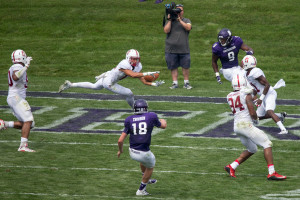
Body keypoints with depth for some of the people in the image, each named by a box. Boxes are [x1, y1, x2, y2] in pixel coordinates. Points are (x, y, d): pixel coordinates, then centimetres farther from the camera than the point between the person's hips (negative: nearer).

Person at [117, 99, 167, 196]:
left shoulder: (129, 120, -2)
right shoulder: (151, 117, -6)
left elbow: (120, 141, -2)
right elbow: (163, 126, 15)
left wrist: (120, 150, 19)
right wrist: (163, 121, 40)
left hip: (132, 152, 3)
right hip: (144, 153, -3)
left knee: (143, 160, 36)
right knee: (150, 166, 28)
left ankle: (147, 179, 59)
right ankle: (141, 190, 38)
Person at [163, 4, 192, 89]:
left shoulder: (186, 21, 11)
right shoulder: (170, 21, 11)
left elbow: (188, 28, -10)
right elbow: (166, 30, -5)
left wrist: (179, 20, -13)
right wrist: (169, 20, -8)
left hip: (184, 49, 0)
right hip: (171, 49, 0)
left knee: (186, 66, 0)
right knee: (173, 67, 2)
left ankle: (186, 83, 10)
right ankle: (175, 83, 9)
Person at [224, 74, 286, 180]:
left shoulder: (229, 97, 11)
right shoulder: (247, 95, -7)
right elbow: (252, 113, -10)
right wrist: (256, 119, 10)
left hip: (237, 126, 7)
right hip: (246, 125, -7)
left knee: (252, 150, 23)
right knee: (267, 144, -2)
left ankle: (231, 167, 14)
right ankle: (271, 173, -12)